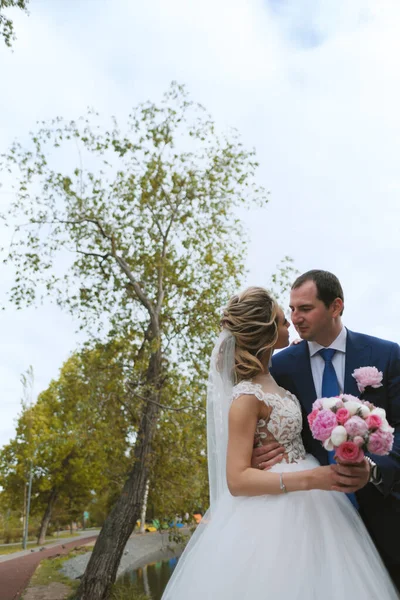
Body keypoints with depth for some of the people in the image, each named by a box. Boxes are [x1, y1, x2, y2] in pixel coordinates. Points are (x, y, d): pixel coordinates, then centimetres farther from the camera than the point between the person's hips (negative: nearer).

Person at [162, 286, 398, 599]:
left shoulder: (268, 376, 2)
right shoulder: (247, 397, -22)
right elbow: (237, 479, -23)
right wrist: (309, 479, -30)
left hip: (303, 503, 9)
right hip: (275, 513, -9)